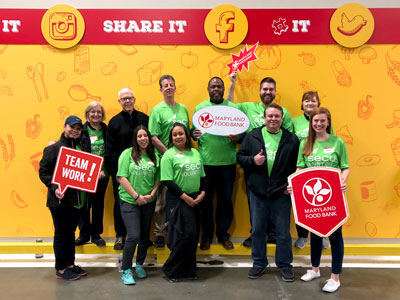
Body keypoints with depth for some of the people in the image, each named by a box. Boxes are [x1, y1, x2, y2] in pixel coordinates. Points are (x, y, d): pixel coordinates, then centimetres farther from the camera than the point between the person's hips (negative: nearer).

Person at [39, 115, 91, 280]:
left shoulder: (84, 145, 8)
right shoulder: (53, 148, -7)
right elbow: (43, 171, -8)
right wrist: (54, 188, -18)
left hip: (78, 198, 5)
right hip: (60, 199, -5)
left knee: (70, 232, 17)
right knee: (61, 233, 4)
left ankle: (70, 264, 28)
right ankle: (61, 269, 15)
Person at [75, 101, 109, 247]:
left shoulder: (106, 130, 5)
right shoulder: (82, 131, -3)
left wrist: (104, 170, -5)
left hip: (102, 174, 2)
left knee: (98, 204, 10)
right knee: (84, 204, 3)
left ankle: (96, 235, 23)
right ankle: (84, 234, 20)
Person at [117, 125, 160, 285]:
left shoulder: (154, 156, 6)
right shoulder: (127, 154, -6)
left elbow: (157, 178, 9)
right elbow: (122, 178, -10)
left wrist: (151, 194, -7)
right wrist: (136, 196, -12)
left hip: (148, 202, 4)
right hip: (129, 201, -4)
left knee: (145, 236, 13)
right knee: (134, 236, -9)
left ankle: (139, 265, 33)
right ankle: (126, 270, 7)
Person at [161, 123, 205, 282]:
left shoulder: (195, 153, 12)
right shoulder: (168, 155, -6)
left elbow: (202, 176, 16)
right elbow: (168, 181, -12)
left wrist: (202, 193, 0)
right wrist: (184, 196, -15)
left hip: (195, 200, 6)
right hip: (177, 200, -6)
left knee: (193, 236, 8)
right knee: (187, 234, -10)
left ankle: (188, 270, 22)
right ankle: (171, 270, 7)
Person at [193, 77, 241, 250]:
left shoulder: (233, 107, 7)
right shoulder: (200, 108, 9)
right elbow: (194, 131, 9)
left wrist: (237, 138, -14)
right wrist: (194, 134, -13)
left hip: (227, 161, 0)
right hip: (205, 161, 0)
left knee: (226, 200, 7)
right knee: (205, 200, 6)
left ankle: (223, 234, 23)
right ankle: (207, 235, 21)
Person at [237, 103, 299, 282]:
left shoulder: (291, 139, 2)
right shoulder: (252, 136, 4)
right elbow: (240, 156, 6)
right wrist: (252, 160, -13)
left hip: (281, 192, -1)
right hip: (257, 191, 1)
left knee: (283, 231, 9)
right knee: (257, 230, 12)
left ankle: (285, 264, 27)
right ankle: (259, 263, 29)